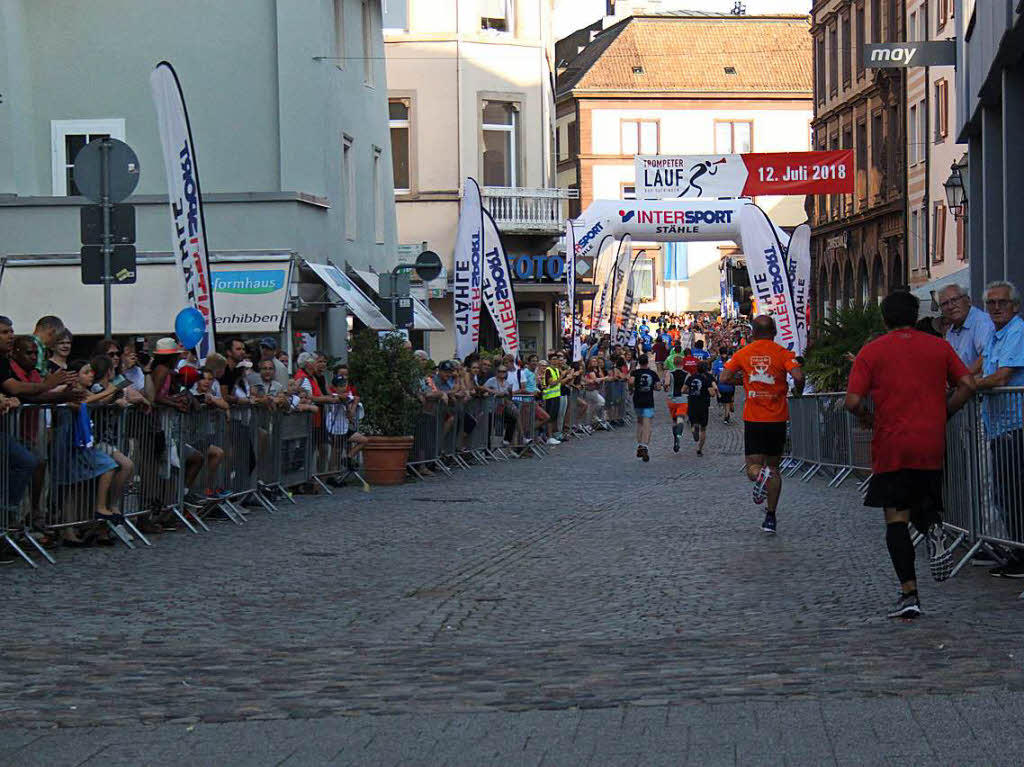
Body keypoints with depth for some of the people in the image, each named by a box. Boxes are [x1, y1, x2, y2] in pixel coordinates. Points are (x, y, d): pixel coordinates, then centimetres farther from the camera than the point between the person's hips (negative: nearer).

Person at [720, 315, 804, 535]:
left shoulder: (742, 354, 2)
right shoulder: (783, 353, -4)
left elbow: (724, 378, -1)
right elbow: (798, 376, -18)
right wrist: (798, 390, 4)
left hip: (753, 419, 0)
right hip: (777, 419, 0)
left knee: (753, 468, 4)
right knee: (773, 467, 13)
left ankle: (760, 475, -32)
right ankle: (771, 518, 10)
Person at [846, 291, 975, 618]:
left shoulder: (871, 352, -1)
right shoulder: (939, 346, 6)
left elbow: (853, 401, -8)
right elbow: (967, 385, 1)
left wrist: (866, 417, 13)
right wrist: (942, 414, 13)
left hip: (892, 447, -3)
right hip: (932, 445, 3)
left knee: (896, 518, 0)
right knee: (922, 503, 22)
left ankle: (909, 592, -10)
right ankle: (933, 527, -15)